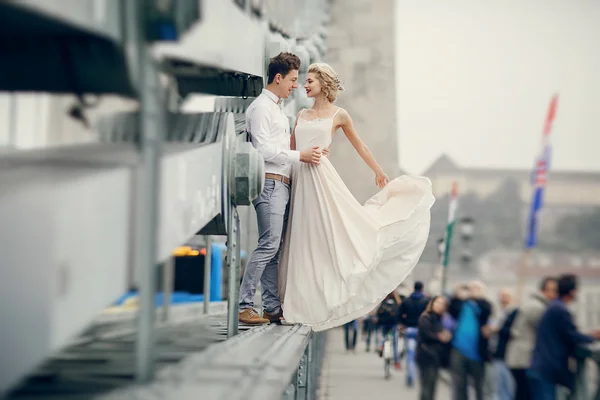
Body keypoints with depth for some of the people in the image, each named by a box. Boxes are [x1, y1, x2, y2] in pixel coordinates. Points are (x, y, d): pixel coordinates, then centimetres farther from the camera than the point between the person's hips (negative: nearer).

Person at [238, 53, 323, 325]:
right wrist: (299, 156, -15)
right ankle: (244, 305, -15)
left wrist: (309, 154, 16)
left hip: (282, 185, 10)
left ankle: (273, 307, 8)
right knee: (269, 245, -16)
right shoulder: (261, 107, -7)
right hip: (270, 183, -10)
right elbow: (263, 149, -16)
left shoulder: (278, 109, 23)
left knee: (275, 248, 7)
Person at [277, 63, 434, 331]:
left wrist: (378, 171, 21)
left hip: (322, 176, -4)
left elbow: (359, 145, 15)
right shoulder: (301, 115, 16)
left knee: (329, 233, -6)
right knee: (304, 240, 4)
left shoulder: (338, 115, 5)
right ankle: (304, 302, 9)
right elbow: (290, 148, 20)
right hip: (300, 178, 4)